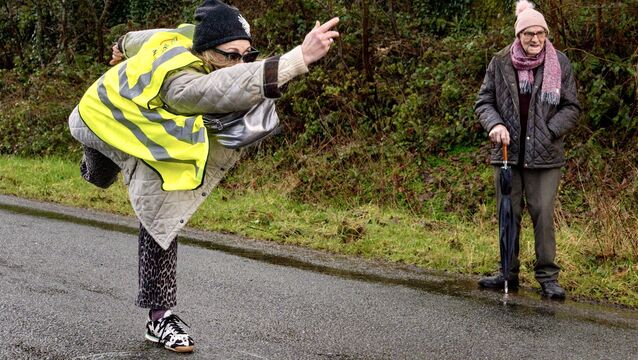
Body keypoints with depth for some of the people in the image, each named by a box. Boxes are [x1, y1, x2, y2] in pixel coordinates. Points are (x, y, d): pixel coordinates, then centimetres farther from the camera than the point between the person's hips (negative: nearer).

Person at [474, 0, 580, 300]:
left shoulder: (559, 63, -2)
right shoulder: (500, 63, 0)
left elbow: (571, 107, 3)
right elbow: (484, 101, 6)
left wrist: (550, 132, -10)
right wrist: (494, 124, -13)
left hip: (544, 155, -1)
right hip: (508, 152, 2)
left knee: (543, 215, -1)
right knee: (508, 214, 10)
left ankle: (547, 276, 10)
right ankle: (509, 272, 23)